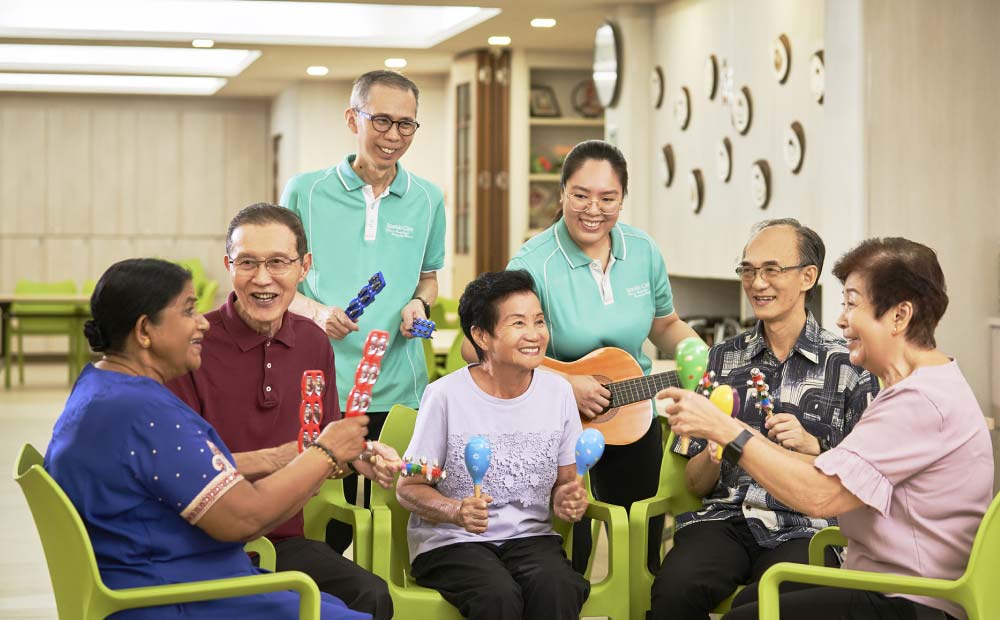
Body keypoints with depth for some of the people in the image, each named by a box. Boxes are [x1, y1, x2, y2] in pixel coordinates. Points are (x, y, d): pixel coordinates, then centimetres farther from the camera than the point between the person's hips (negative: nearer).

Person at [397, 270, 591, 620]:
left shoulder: (558, 392, 3)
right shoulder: (446, 395, -9)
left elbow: (565, 481, 12)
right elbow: (409, 488, -4)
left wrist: (567, 499, -12)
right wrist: (456, 511, -24)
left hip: (529, 535, 3)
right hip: (450, 540, -3)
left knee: (558, 588, -31)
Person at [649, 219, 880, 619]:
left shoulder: (848, 365, 6)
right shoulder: (723, 359, 15)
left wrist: (813, 446, -12)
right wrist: (714, 454, -7)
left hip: (805, 530, -3)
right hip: (725, 519, 3)